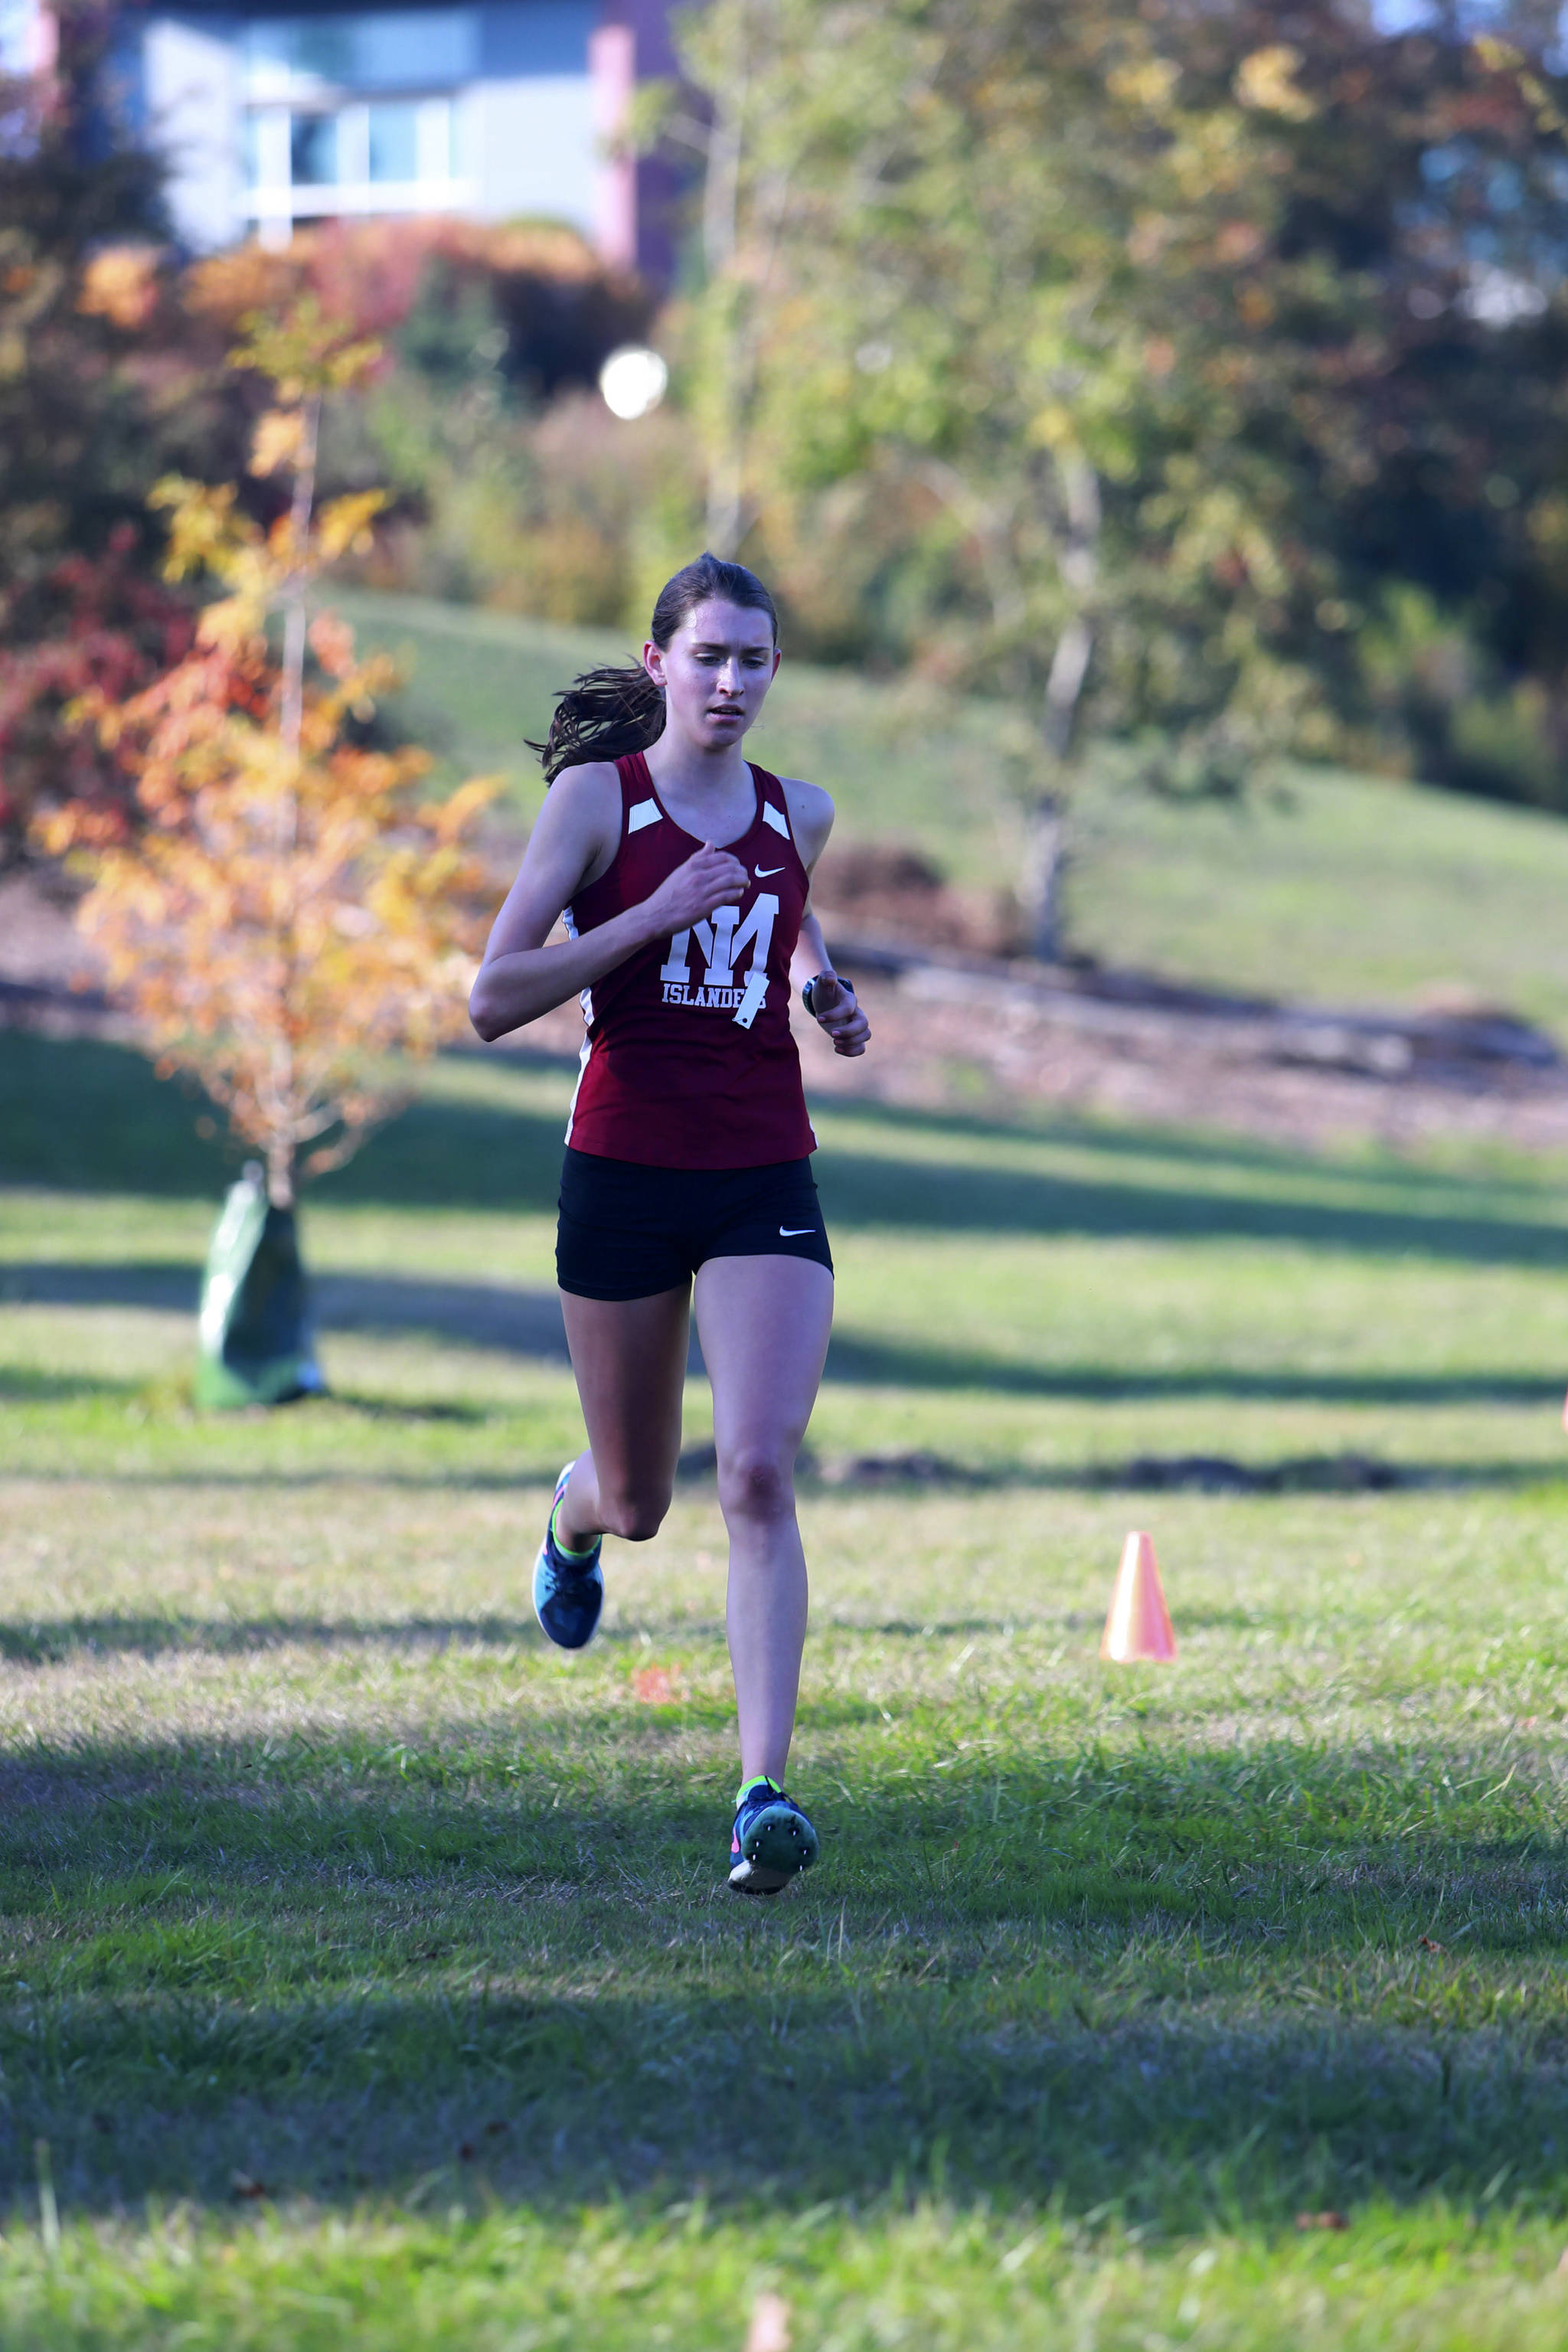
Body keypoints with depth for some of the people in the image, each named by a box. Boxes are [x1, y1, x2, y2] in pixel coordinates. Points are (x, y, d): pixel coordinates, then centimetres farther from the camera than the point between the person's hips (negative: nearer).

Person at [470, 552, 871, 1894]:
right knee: (636, 1500, 13)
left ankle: (766, 1789, -20)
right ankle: (572, 1522, 53)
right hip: (624, 1171, -1)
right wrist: (656, 917, -19)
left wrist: (827, 993, 9)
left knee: (758, 1474, -17)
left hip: (766, 1183, 2)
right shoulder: (598, 798, -5)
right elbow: (494, 1000, -12)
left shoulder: (799, 815, 7)